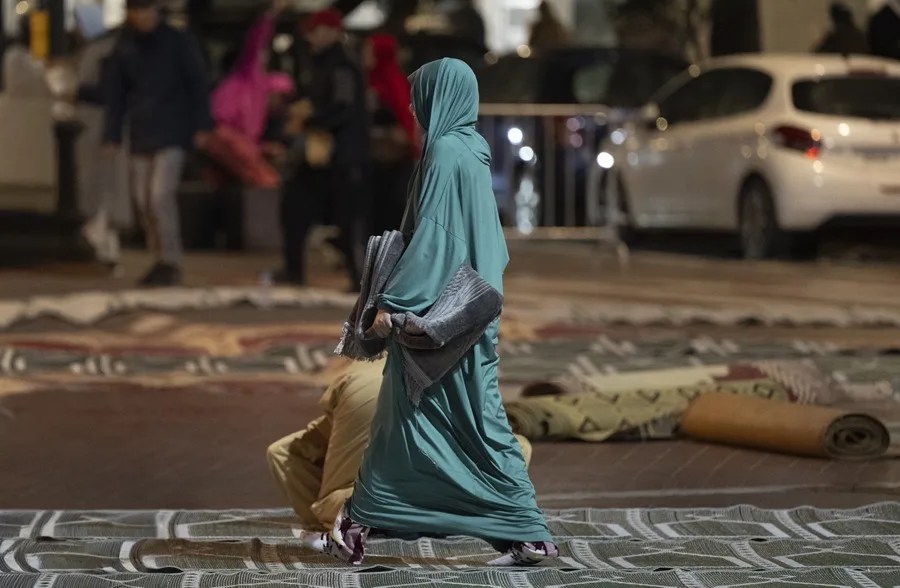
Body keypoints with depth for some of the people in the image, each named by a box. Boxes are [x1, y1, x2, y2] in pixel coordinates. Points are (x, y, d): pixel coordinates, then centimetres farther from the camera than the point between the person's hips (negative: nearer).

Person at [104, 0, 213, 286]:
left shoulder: (178, 43, -1)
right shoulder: (124, 49, 9)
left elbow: (197, 85, 1)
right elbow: (116, 96, 13)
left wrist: (201, 126, -6)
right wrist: (113, 136, 7)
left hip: (172, 134, -5)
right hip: (140, 135, 5)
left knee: (161, 195, -17)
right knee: (145, 201, 5)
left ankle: (171, 262, -11)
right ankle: (161, 260, 17)